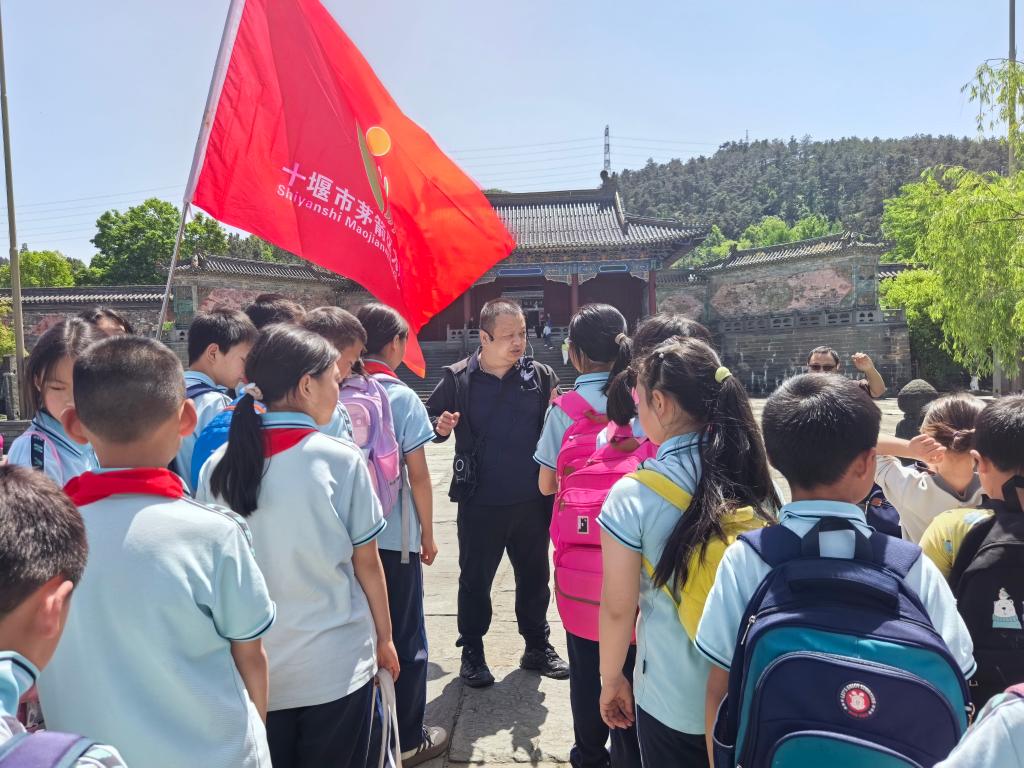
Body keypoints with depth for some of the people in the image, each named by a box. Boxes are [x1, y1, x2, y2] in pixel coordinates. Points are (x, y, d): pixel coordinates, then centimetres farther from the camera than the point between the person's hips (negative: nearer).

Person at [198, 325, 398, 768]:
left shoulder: (218, 466, -6)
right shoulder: (340, 460, -15)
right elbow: (367, 564, -7)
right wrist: (384, 638, 7)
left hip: (252, 665, 3)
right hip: (336, 664, -3)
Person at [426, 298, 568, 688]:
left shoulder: (541, 375, -2)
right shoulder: (458, 378, -7)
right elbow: (432, 419, 3)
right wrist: (441, 427, -19)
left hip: (532, 500, 3)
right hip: (480, 503, -2)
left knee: (534, 576, 17)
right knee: (475, 579, 11)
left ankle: (537, 646, 36)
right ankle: (472, 652, 30)